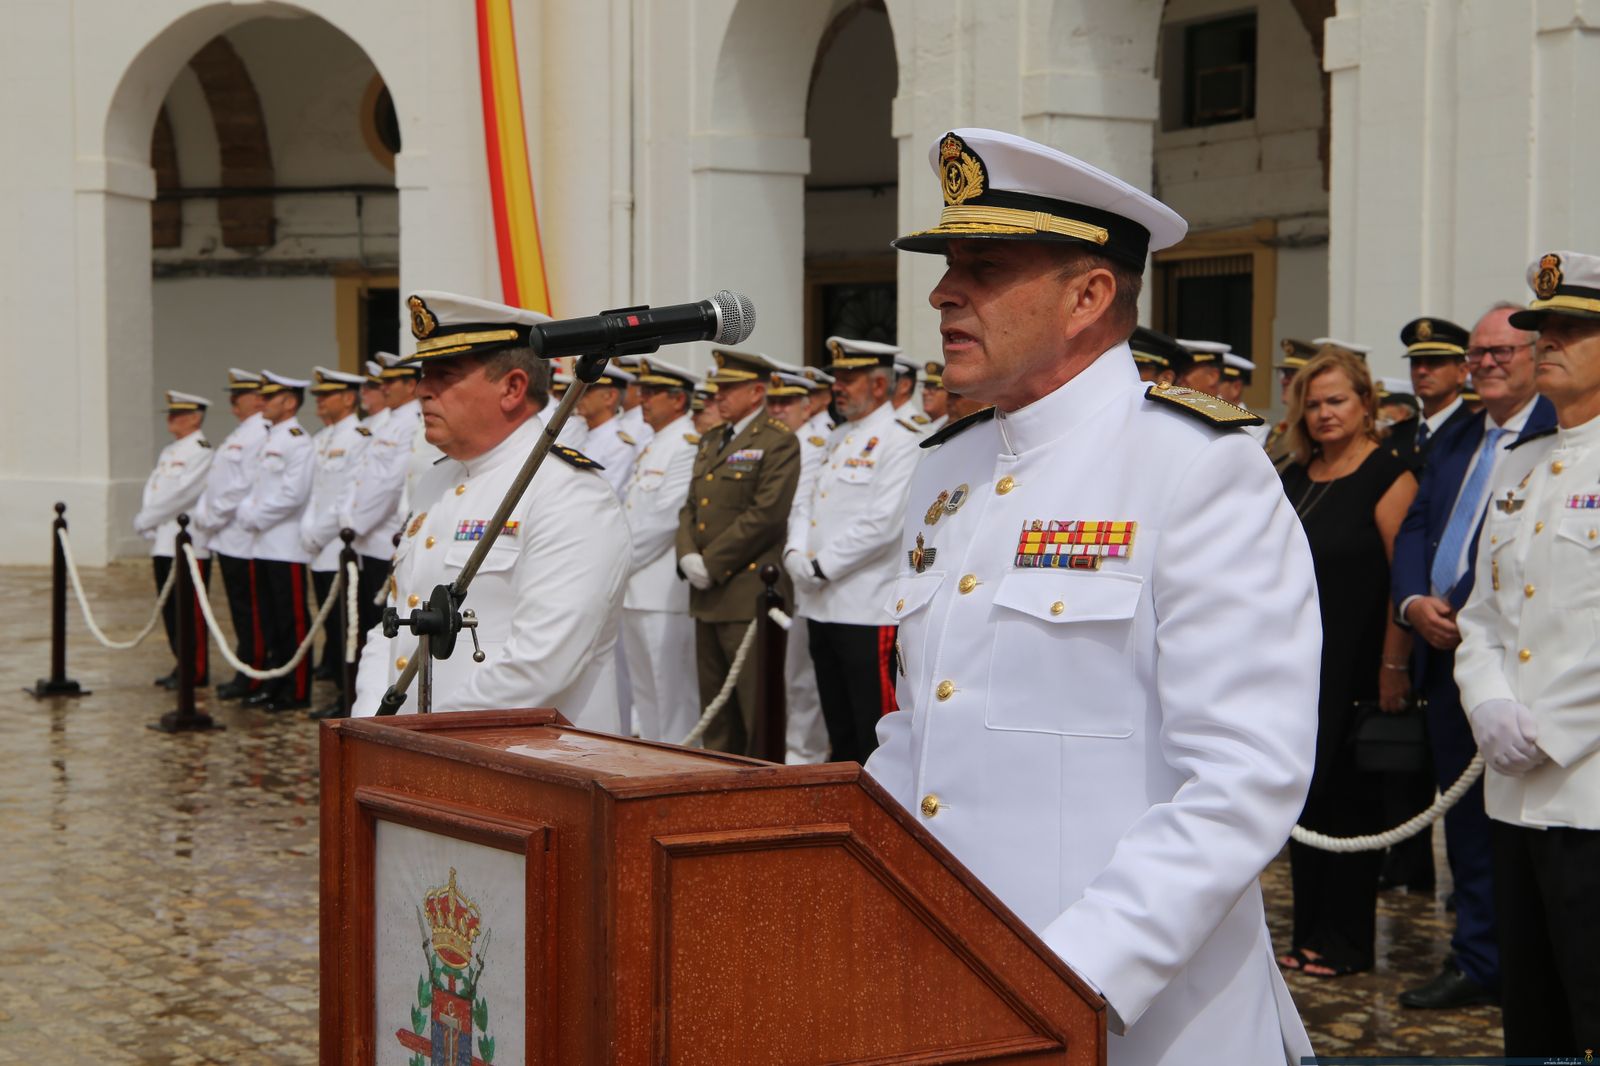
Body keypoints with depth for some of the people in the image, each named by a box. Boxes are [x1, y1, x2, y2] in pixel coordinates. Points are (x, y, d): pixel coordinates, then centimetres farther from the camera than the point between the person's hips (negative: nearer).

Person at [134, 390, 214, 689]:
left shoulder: (203, 452, -10)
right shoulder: (168, 452, 18)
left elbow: (181, 494, -18)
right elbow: (152, 490, 14)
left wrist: (145, 519, -12)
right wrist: (148, 527, -2)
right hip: (164, 542, 9)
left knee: (190, 610, -4)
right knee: (170, 608, 11)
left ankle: (196, 672, 2)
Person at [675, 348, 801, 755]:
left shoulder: (778, 442, -8)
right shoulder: (710, 441, 18)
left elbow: (766, 515, -16)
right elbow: (690, 507, 17)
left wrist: (711, 564, -14)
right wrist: (688, 556, -2)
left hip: (749, 593, -8)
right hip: (708, 596, 8)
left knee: (757, 706, -6)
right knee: (715, 705, 12)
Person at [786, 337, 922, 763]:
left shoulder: (900, 441, -10)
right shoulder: (838, 439, 18)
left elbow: (883, 522, -19)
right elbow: (806, 505, 19)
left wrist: (822, 567, -15)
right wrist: (796, 555, -1)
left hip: (868, 611, -9)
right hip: (823, 607, 9)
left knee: (877, 737, -6)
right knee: (839, 731, 15)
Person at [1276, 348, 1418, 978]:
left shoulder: (1387, 475, -9)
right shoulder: (1295, 476, 12)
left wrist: (1394, 667, -18)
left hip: (1357, 671, -7)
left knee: (1350, 801, 1)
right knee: (1306, 795, 10)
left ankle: (1347, 943, 11)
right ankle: (1310, 932, 19)